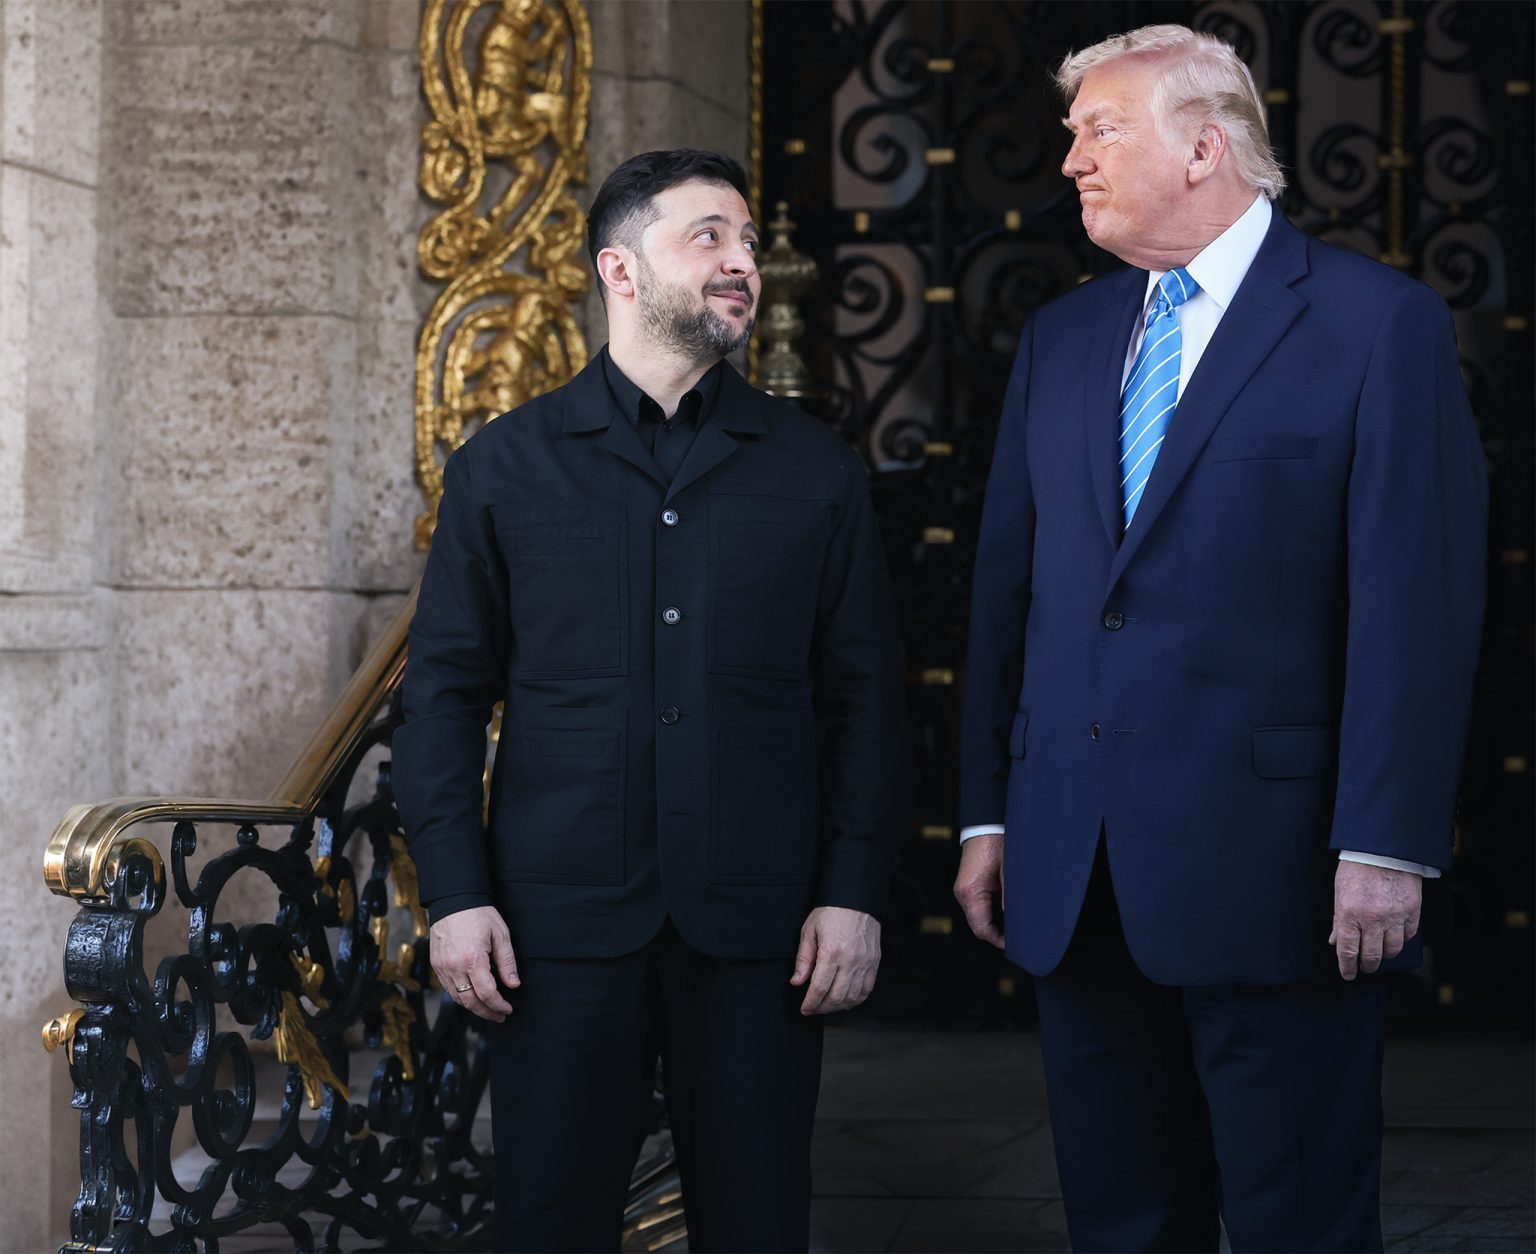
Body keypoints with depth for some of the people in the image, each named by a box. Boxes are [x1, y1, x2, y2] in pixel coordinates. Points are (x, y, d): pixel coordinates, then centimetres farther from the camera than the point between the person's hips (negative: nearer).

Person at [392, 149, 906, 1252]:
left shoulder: (818, 471, 8)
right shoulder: (505, 466, 6)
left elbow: (864, 694, 7)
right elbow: (447, 689, 5)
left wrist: (856, 892, -2)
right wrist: (456, 892, -3)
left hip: (757, 922, 1)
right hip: (562, 915, 0)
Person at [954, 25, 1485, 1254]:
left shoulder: (1382, 323, -5)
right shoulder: (1062, 338, 14)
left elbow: (1418, 604, -10)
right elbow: (1007, 588, 14)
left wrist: (1385, 846, -15)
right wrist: (988, 812, 9)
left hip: (1267, 866, -6)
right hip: (1074, 875, 6)